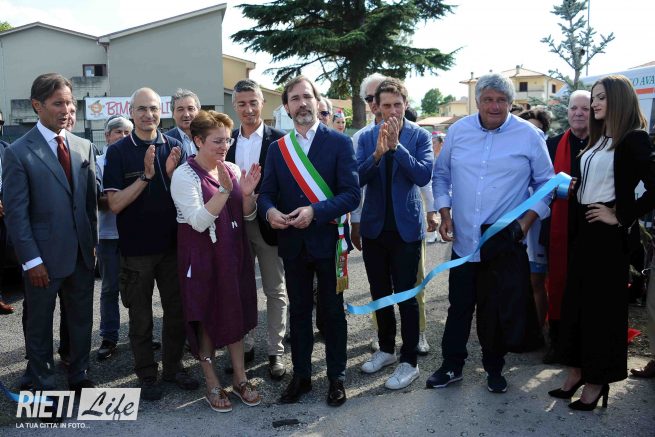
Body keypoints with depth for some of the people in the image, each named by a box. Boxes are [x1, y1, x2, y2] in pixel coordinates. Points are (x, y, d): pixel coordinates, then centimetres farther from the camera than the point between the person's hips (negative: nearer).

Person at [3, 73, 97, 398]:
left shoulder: (84, 147, 5)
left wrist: (94, 243, 6)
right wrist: (31, 260, -14)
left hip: (82, 253, 5)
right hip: (45, 257, -4)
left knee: (82, 319, 16)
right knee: (39, 325, 12)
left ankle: (79, 375, 36)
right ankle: (42, 387, 29)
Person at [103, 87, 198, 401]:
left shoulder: (175, 148, 2)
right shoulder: (117, 152, -6)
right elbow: (115, 204, -12)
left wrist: (172, 173, -16)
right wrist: (146, 175, -24)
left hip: (172, 244, 3)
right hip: (136, 248, -3)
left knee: (177, 311, 12)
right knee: (141, 317, 9)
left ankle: (173, 367, 29)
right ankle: (147, 375, 24)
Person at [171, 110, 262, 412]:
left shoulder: (233, 170, 2)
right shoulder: (184, 175, -12)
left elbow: (248, 216, 5)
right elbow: (199, 221, -21)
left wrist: (247, 193, -15)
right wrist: (224, 189, -28)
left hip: (234, 253, 5)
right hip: (203, 257, -5)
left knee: (236, 314, 13)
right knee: (206, 318, 8)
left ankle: (239, 378, 28)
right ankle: (212, 384, 25)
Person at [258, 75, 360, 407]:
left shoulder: (339, 142, -6)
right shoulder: (277, 148, 7)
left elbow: (351, 193, -13)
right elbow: (266, 192, 5)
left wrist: (315, 211, -25)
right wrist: (269, 210, -17)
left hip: (327, 240, -3)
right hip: (292, 242, 4)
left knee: (332, 311, 10)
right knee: (298, 311, 15)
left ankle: (336, 377, 27)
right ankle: (301, 374, 31)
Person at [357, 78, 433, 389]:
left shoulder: (419, 136, -4)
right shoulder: (367, 137, 3)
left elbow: (423, 176, -17)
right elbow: (358, 179, -7)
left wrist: (396, 145, -22)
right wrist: (378, 152, -22)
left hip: (406, 226, -4)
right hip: (374, 226, 4)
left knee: (406, 295, 1)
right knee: (380, 293, 15)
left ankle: (409, 361, 12)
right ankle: (386, 348, 33)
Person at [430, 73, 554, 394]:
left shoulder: (529, 136, -3)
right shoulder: (458, 131, 3)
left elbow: (545, 184, 3)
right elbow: (441, 176, 11)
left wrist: (526, 222, -8)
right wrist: (445, 214, 1)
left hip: (506, 243, -2)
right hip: (464, 239, 2)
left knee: (498, 309, 10)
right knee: (459, 306, 11)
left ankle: (494, 368, 30)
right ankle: (451, 365, 27)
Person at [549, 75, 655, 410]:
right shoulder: (597, 140, 14)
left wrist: (621, 217, -16)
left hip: (609, 234, -8)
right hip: (584, 230, 8)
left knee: (603, 305, 3)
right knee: (576, 300, 12)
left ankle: (597, 379, 17)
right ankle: (576, 370, 25)